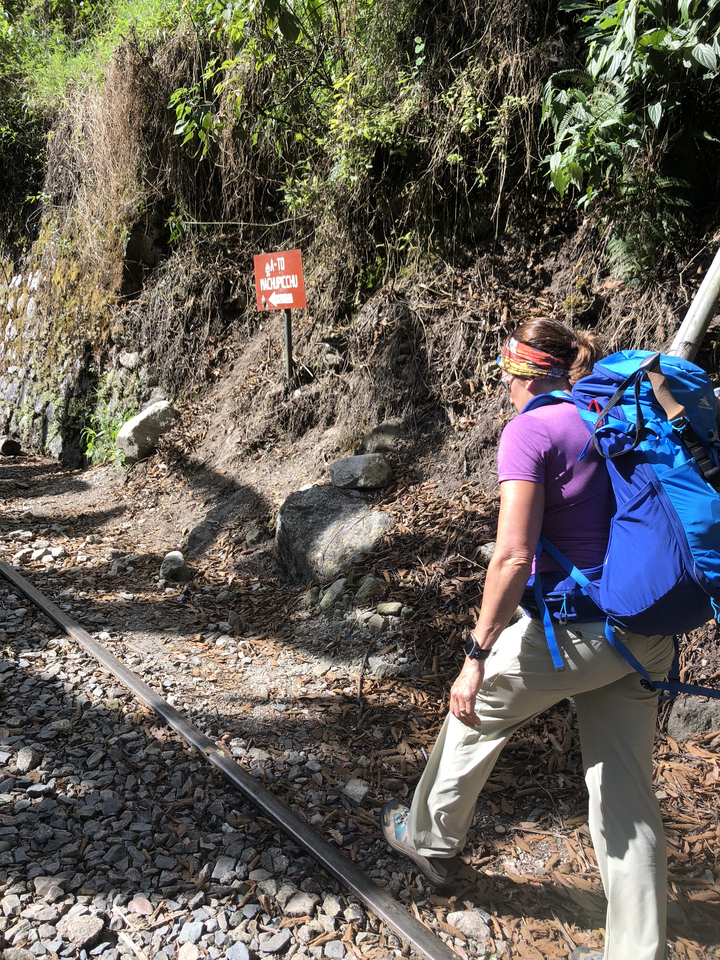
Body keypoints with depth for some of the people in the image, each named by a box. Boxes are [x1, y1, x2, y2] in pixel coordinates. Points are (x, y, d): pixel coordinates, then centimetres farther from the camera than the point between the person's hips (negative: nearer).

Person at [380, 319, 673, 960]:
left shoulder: (531, 431, -13)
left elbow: (513, 557, -21)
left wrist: (477, 656, -16)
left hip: (576, 630, -7)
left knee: (477, 714, 20)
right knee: (627, 794, 14)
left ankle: (432, 839, 42)